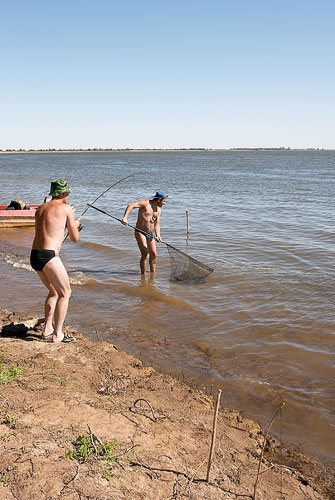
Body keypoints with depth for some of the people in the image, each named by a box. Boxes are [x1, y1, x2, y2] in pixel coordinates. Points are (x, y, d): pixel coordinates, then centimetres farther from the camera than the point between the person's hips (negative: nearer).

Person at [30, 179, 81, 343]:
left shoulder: (40, 209, 18)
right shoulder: (66, 208, -1)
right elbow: (75, 238, 4)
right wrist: (75, 226, 24)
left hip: (34, 255, 8)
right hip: (49, 255, -8)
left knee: (54, 291, 23)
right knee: (65, 293, 4)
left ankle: (47, 329, 25)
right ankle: (58, 334, 3)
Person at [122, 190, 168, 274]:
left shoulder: (158, 210, 8)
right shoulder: (145, 203, -13)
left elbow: (157, 224, 7)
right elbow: (131, 205, -23)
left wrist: (158, 235, -11)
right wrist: (125, 217, -37)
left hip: (151, 233, 7)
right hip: (140, 233, -7)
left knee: (153, 254, 13)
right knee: (145, 255, -14)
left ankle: (153, 273, 30)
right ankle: (143, 274, -2)